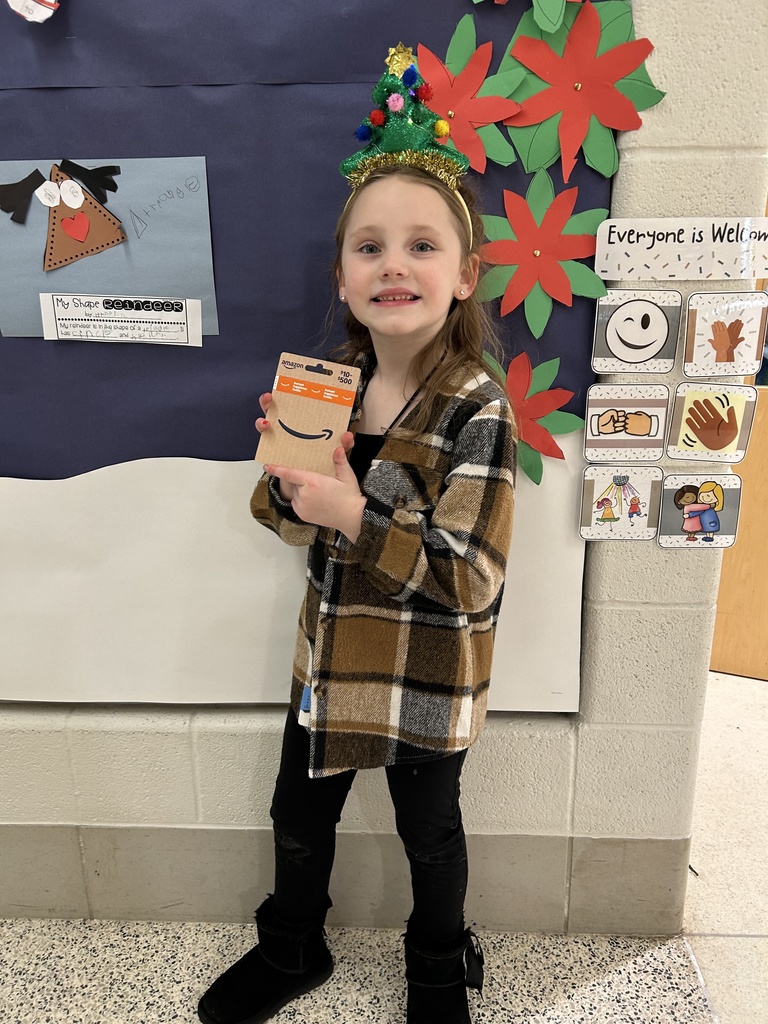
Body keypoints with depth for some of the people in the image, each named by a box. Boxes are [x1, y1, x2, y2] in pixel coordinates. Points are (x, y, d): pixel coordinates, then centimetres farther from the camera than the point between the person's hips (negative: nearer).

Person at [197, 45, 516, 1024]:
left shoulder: (476, 410, -23)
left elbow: (473, 578, -26)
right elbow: (286, 515, 3)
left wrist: (356, 517, -32)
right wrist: (289, 481, -19)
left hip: (426, 681, -5)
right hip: (329, 657, 6)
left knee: (429, 833, 20)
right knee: (299, 815, 24)